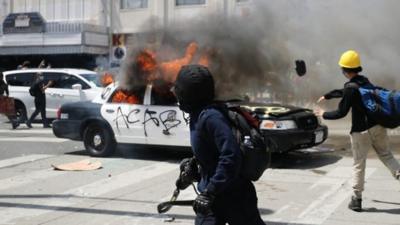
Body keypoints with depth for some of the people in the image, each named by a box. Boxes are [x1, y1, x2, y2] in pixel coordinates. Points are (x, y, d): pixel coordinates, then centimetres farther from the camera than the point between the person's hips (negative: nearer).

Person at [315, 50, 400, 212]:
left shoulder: (351, 87, -15)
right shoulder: (364, 81, 10)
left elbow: (341, 113, -13)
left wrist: (324, 114, 4)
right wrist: (327, 96, 40)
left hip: (361, 131, -6)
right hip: (378, 126, 6)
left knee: (358, 165, 4)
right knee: (386, 155, 14)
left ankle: (356, 200, 11)